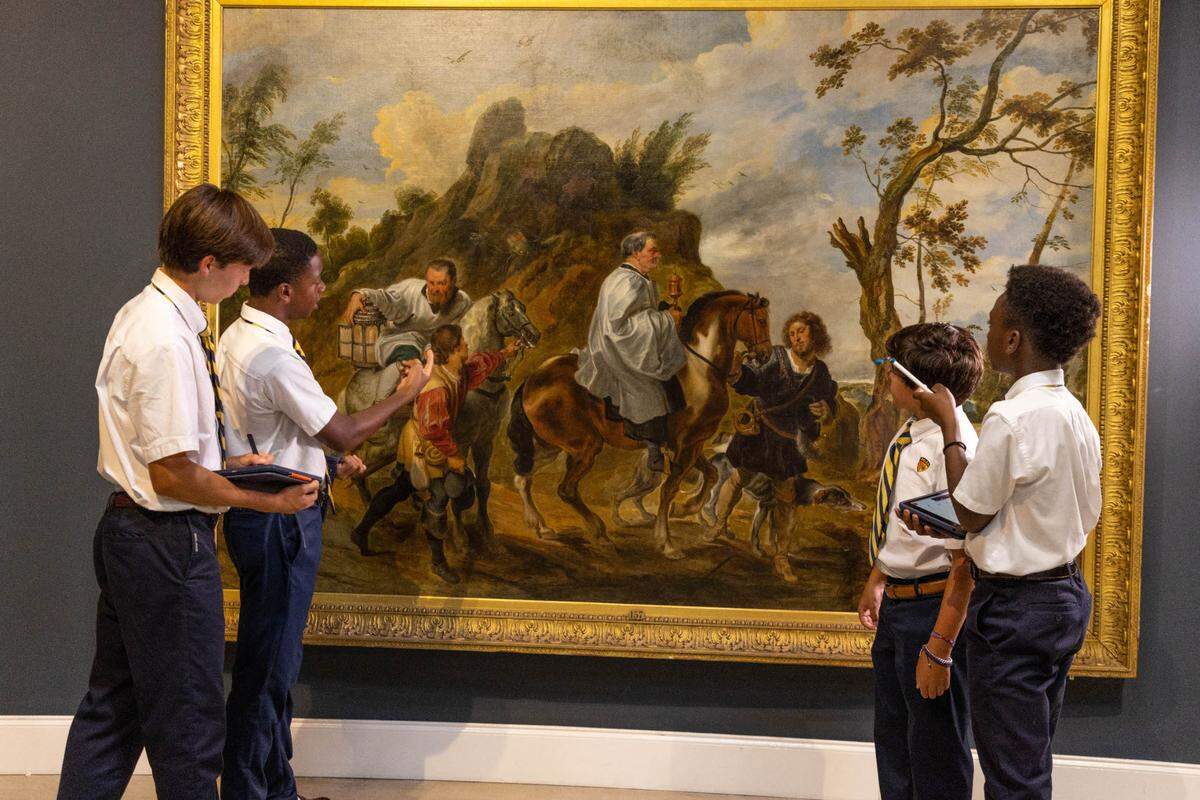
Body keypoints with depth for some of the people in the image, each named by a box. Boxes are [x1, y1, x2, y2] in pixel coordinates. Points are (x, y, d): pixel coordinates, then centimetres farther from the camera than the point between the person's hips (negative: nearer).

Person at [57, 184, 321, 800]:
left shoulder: (141, 313, 8)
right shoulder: (168, 341, -23)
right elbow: (173, 475, -22)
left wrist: (225, 465, 12)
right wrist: (267, 501, -12)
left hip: (126, 526, 10)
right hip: (167, 541, -10)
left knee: (112, 704, 20)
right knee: (187, 720, 7)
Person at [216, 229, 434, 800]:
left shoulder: (238, 337, 9)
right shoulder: (273, 355, -22)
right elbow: (343, 433, -17)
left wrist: (328, 463, 16)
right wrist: (407, 393, -5)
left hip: (260, 511, 10)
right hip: (280, 521, -10)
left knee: (275, 663, 18)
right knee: (268, 667, 1)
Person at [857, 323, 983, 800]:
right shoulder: (909, 434, 3)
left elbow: (967, 561, -25)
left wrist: (939, 648, -25)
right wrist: (876, 581, 24)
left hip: (932, 606, -9)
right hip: (897, 602, 9)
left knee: (936, 754, 8)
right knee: (893, 737, 24)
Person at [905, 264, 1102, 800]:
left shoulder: (1012, 418, -23)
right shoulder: (1077, 415, 6)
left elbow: (970, 513, -14)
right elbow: (1087, 515, 12)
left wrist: (949, 425, -7)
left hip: (1013, 607, -9)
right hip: (1066, 594, 9)